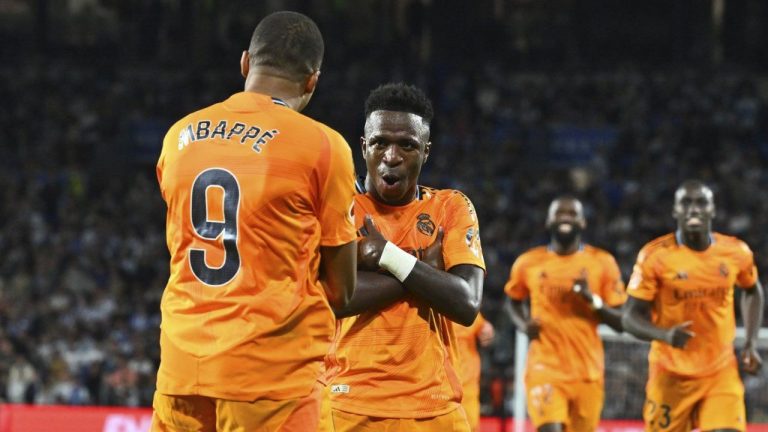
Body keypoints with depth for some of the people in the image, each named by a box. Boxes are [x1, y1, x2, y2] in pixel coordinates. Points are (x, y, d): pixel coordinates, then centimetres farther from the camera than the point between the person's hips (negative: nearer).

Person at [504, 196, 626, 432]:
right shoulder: (529, 263, 4)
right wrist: (523, 324, 3)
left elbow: (621, 322, 2)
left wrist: (592, 299, -15)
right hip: (546, 368, -1)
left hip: (588, 371, 1)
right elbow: (513, 301, 24)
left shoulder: (602, 263, 2)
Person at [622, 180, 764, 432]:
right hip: (671, 374, -1)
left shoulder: (736, 253, -1)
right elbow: (632, 317, -10)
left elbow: (752, 292, 21)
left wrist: (751, 344, 10)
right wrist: (665, 335, -30)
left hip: (721, 373, 1)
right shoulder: (655, 256, -11)